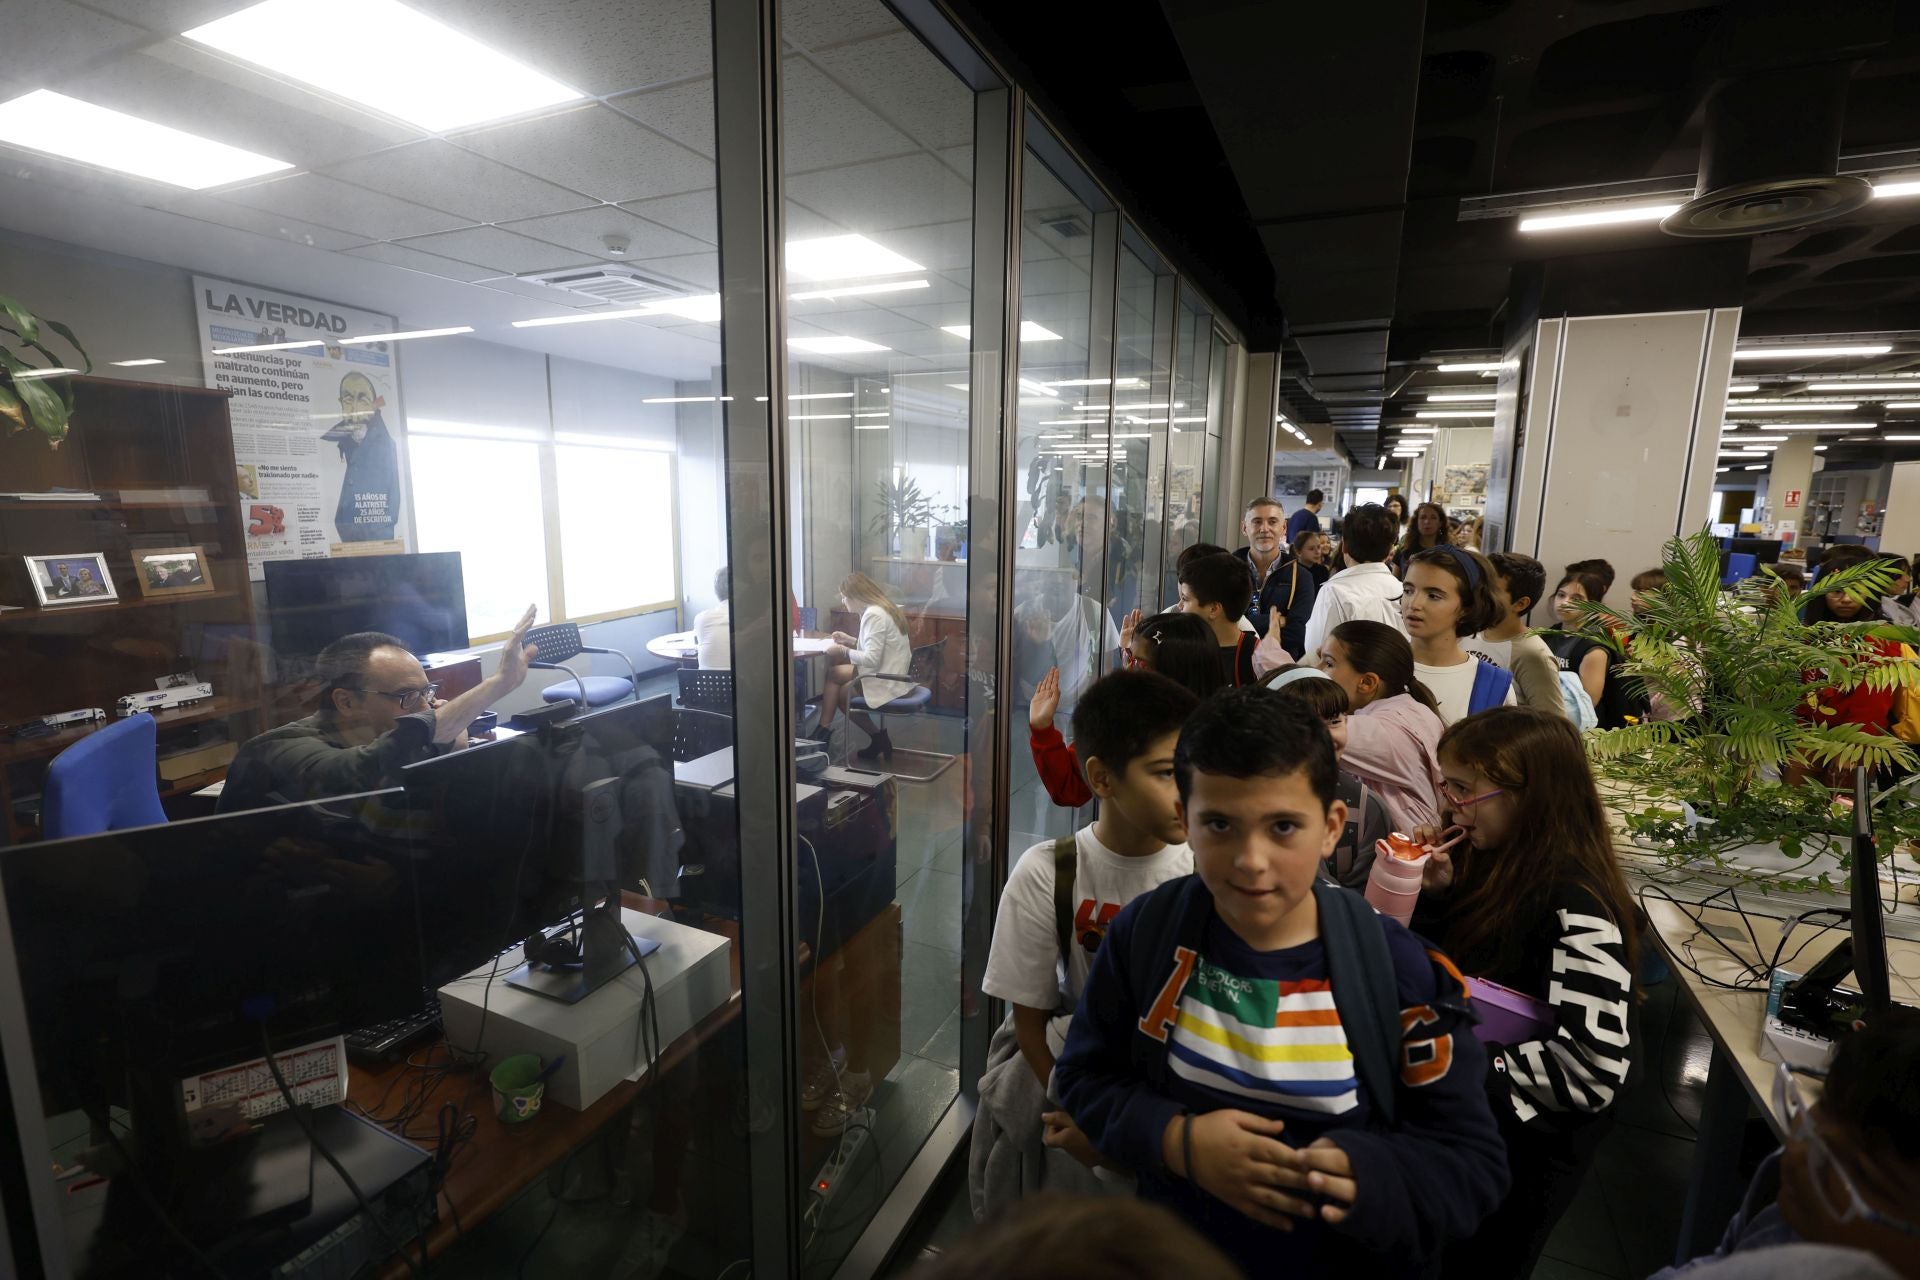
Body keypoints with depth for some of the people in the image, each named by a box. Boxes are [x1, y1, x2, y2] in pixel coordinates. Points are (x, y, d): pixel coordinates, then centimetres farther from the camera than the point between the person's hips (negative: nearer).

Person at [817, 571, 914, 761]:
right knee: (834, 673, 14)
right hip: (891, 675, 9)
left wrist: (843, 651, -11)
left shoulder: (874, 615, -20)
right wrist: (850, 640, 14)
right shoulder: (882, 607, 10)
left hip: (887, 684, -9)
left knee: (841, 693, 10)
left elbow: (872, 658, -25)